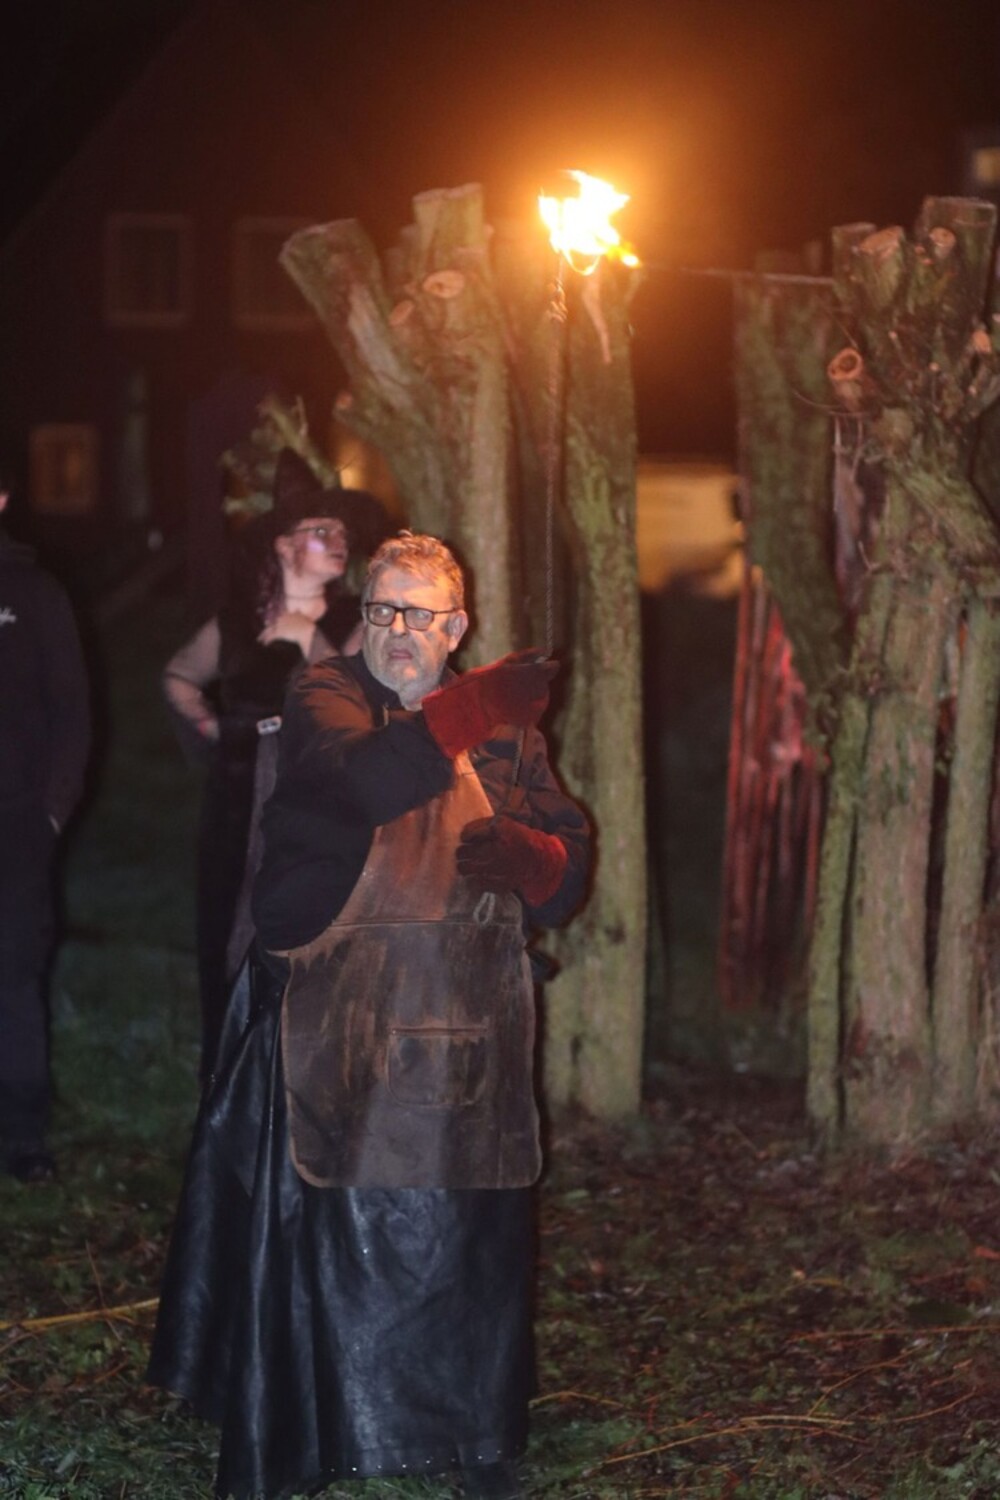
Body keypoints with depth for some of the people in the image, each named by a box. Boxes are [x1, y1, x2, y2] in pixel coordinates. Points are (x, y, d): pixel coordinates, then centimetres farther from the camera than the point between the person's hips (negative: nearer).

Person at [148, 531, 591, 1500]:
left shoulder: (504, 730, 13)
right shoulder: (326, 697, 0)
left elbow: (568, 865, 8)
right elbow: (357, 777, -23)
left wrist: (521, 854, -15)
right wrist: (468, 712, -33)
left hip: (464, 1034, 3)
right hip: (331, 1026, -3)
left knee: (470, 1240, 6)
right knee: (304, 1238, -1)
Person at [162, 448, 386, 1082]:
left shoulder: (355, 624, 3)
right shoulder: (235, 624, 8)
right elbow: (179, 677, 26)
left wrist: (310, 642, -10)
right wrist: (205, 726, 13)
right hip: (241, 813, 2)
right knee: (230, 957, 3)